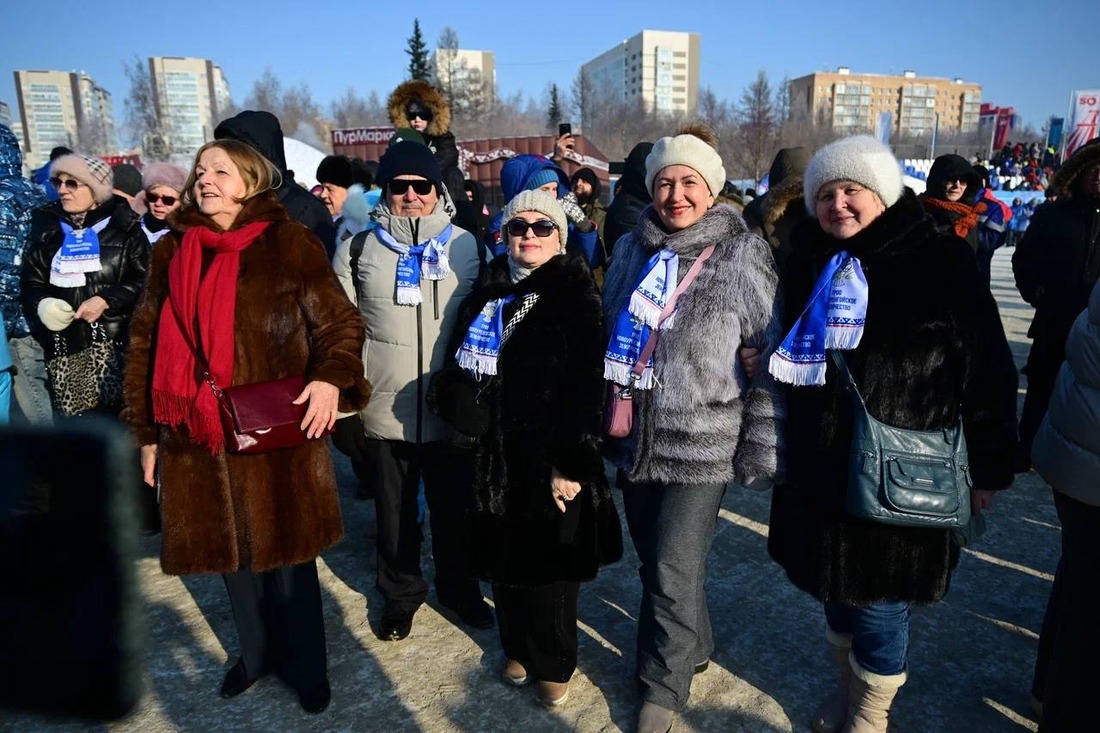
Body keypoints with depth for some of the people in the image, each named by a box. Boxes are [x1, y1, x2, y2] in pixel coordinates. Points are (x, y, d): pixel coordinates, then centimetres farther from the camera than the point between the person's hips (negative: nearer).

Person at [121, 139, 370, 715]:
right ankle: (256, 652, 42)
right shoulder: (170, 252, 10)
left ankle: (306, 667, 31)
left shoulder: (289, 244, -3)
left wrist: (330, 378, -25)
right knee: (230, 553, 17)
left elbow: (338, 322, -5)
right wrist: (146, 431, 11)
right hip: (197, 438, 4)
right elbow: (145, 347, 13)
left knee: (285, 553, 8)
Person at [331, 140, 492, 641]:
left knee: (454, 507, 15)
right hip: (384, 410, 0)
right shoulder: (358, 249, 2)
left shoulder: (467, 247, 3)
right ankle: (400, 594, 37)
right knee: (395, 512, 14)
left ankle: (459, 588, 38)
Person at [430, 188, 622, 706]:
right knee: (503, 558, 15)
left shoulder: (575, 294, -8)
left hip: (549, 454, -4)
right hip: (491, 453, 5)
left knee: (548, 564, 9)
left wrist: (570, 462, -19)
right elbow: (460, 363, 17)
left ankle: (552, 663, 31)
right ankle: (519, 647, 38)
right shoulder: (488, 291, 9)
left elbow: (585, 384, -15)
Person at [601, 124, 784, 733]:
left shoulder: (742, 253, -9)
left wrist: (762, 445, -8)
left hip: (702, 445, -5)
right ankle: (691, 647, 46)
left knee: (674, 572, 0)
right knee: (654, 563, 18)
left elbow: (780, 354, -7)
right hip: (635, 440, 5)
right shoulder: (632, 249, 5)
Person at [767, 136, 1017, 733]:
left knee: (878, 600, 6)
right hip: (819, 468, 5)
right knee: (835, 584, 18)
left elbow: (988, 371, -6)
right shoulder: (810, 264, 5)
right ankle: (848, 685, 43)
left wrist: (988, 466, -4)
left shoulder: (941, 262, -9)